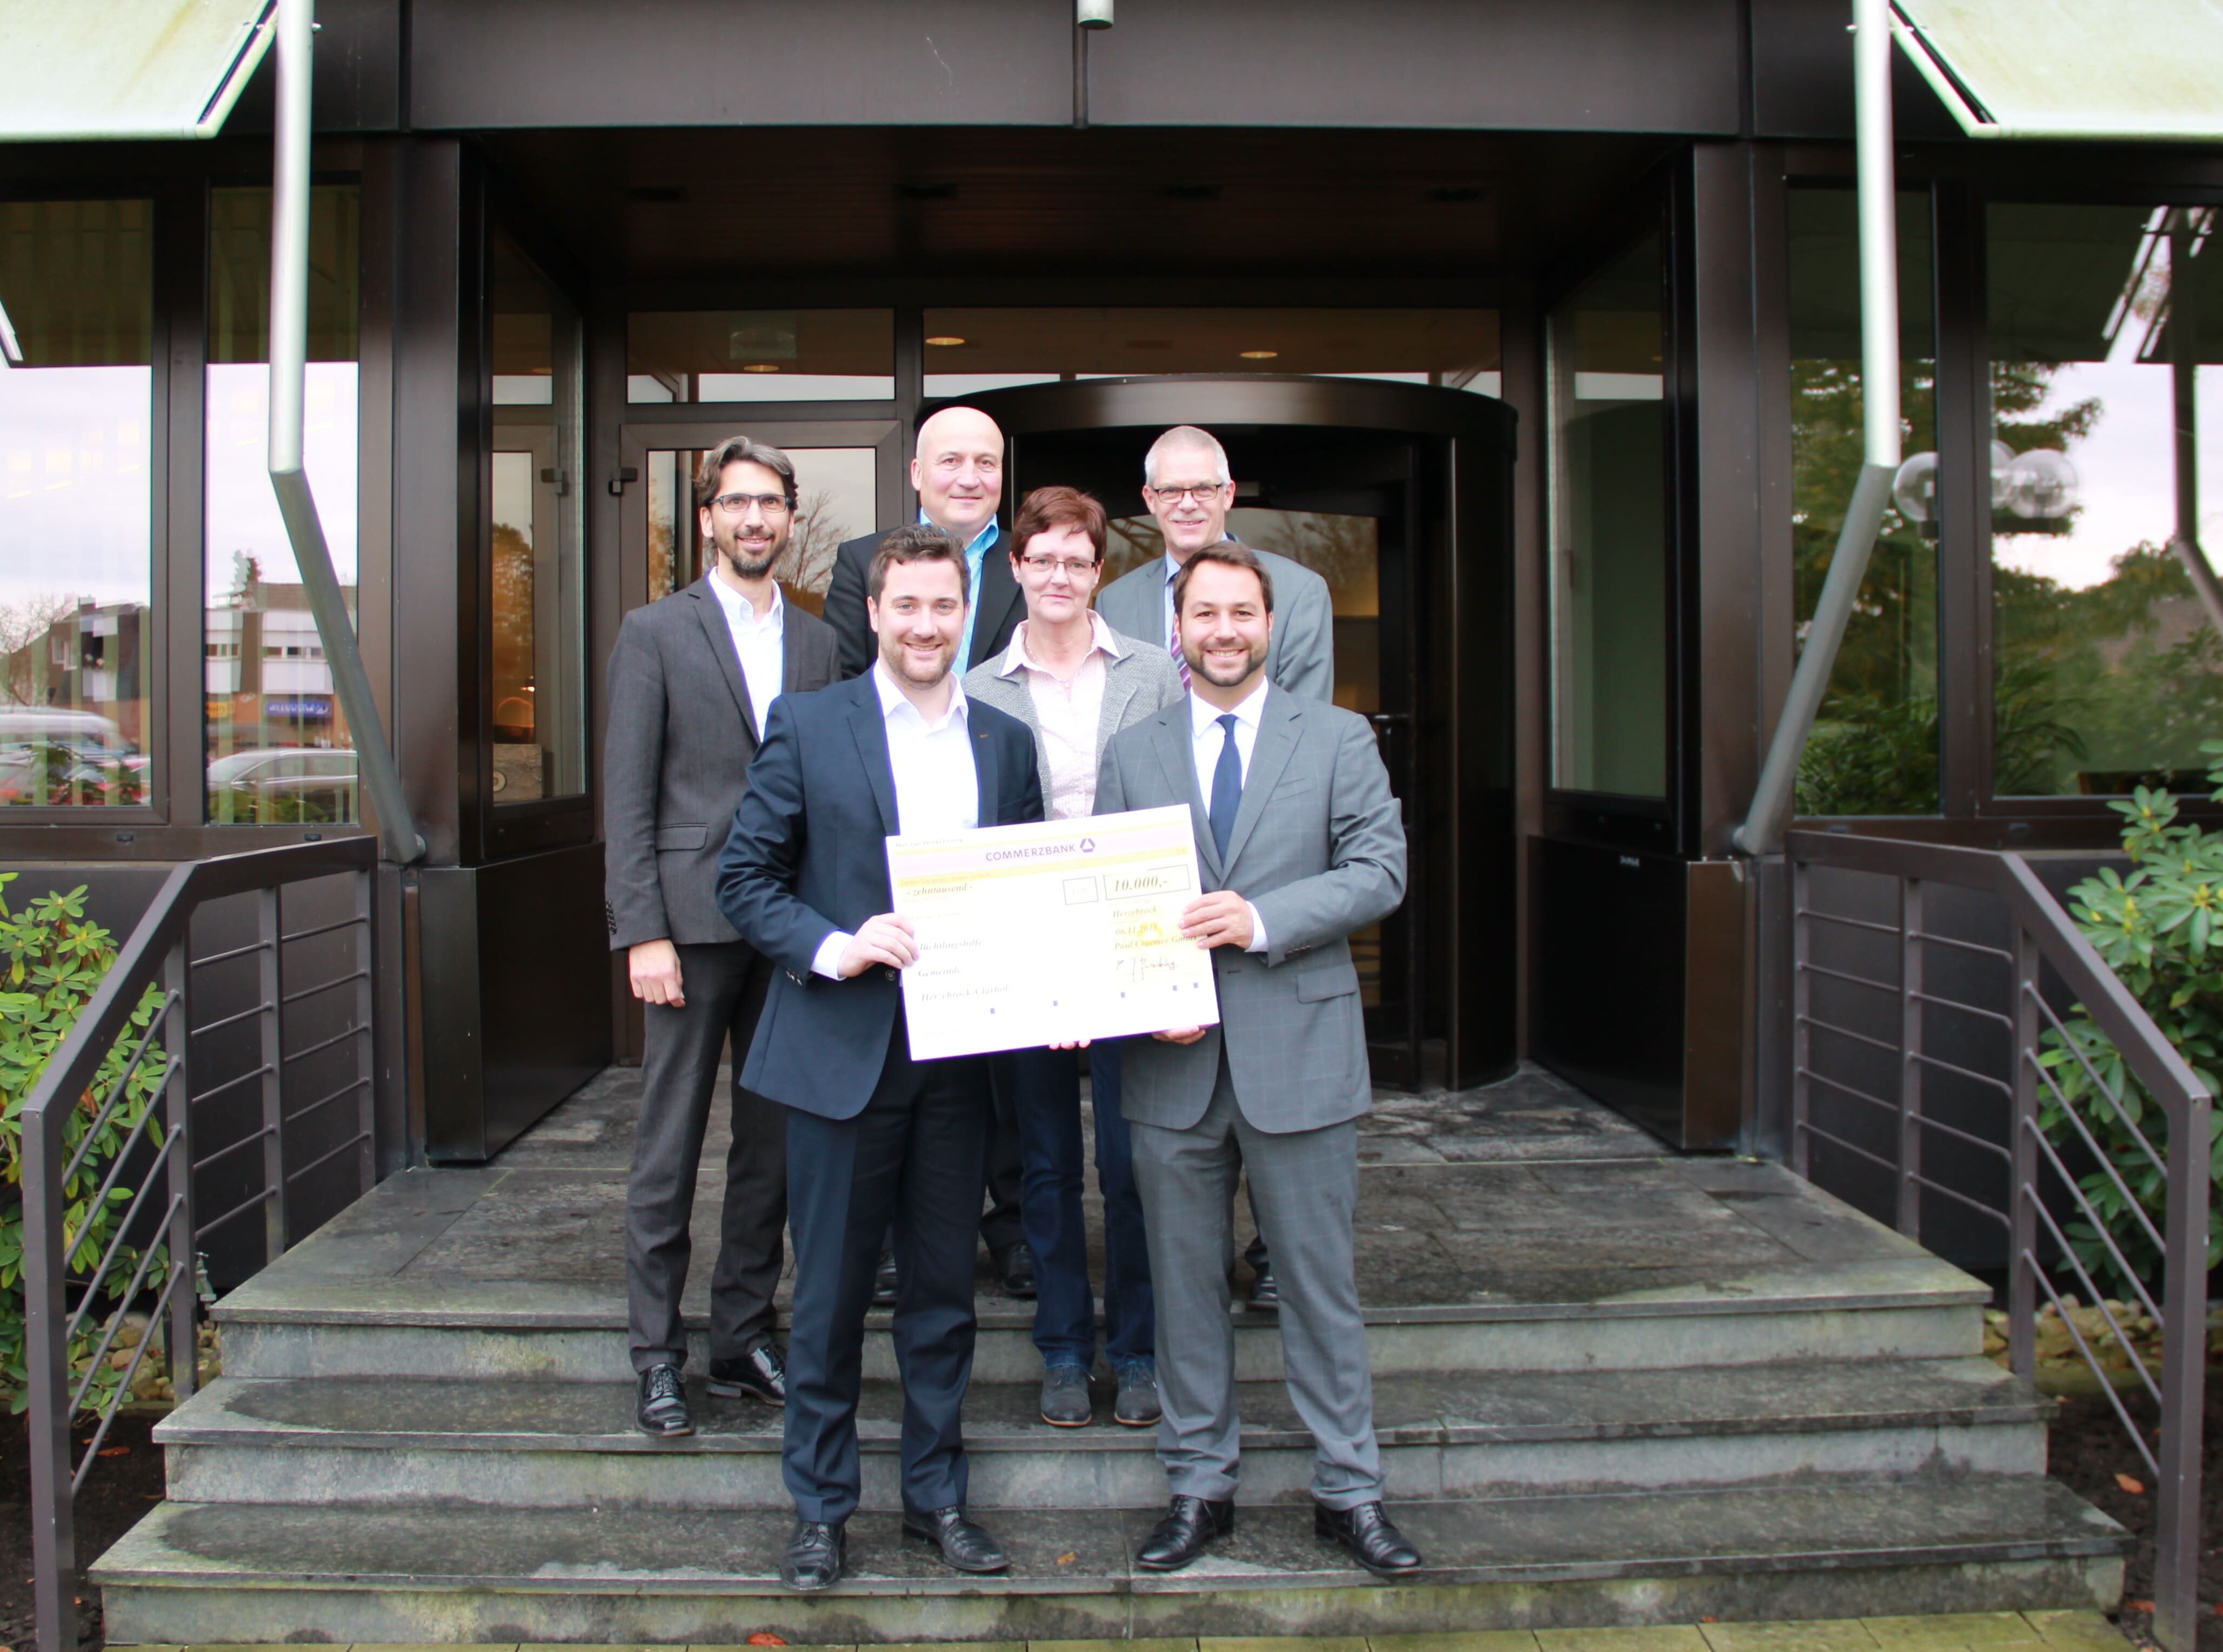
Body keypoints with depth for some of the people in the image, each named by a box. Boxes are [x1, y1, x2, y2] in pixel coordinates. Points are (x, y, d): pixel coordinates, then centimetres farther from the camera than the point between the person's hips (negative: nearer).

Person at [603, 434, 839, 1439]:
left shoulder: (818, 643, 12)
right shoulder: (655, 634, 2)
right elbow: (627, 799, -3)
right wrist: (641, 934, -11)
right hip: (693, 920, -4)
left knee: (772, 1143, 10)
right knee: (669, 1147, 2)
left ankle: (745, 1338, 23)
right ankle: (658, 1359, 14)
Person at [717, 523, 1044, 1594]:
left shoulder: (1005, 743, 9)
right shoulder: (808, 726, -1)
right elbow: (744, 877, -1)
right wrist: (833, 947, -17)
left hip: (957, 1054, 3)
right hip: (842, 1050, -3)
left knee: (943, 1291, 13)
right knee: (831, 1292, 7)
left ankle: (935, 1494, 28)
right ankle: (820, 1506, 23)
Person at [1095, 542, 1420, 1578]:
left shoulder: (1339, 741, 4)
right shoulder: (1130, 756, 10)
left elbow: (1379, 871, -5)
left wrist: (1260, 920, -17)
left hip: (1298, 1053, -2)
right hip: (1173, 1060, 2)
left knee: (1320, 1282, 7)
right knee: (1185, 1286, 11)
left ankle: (1348, 1490, 21)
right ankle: (1199, 1486, 25)